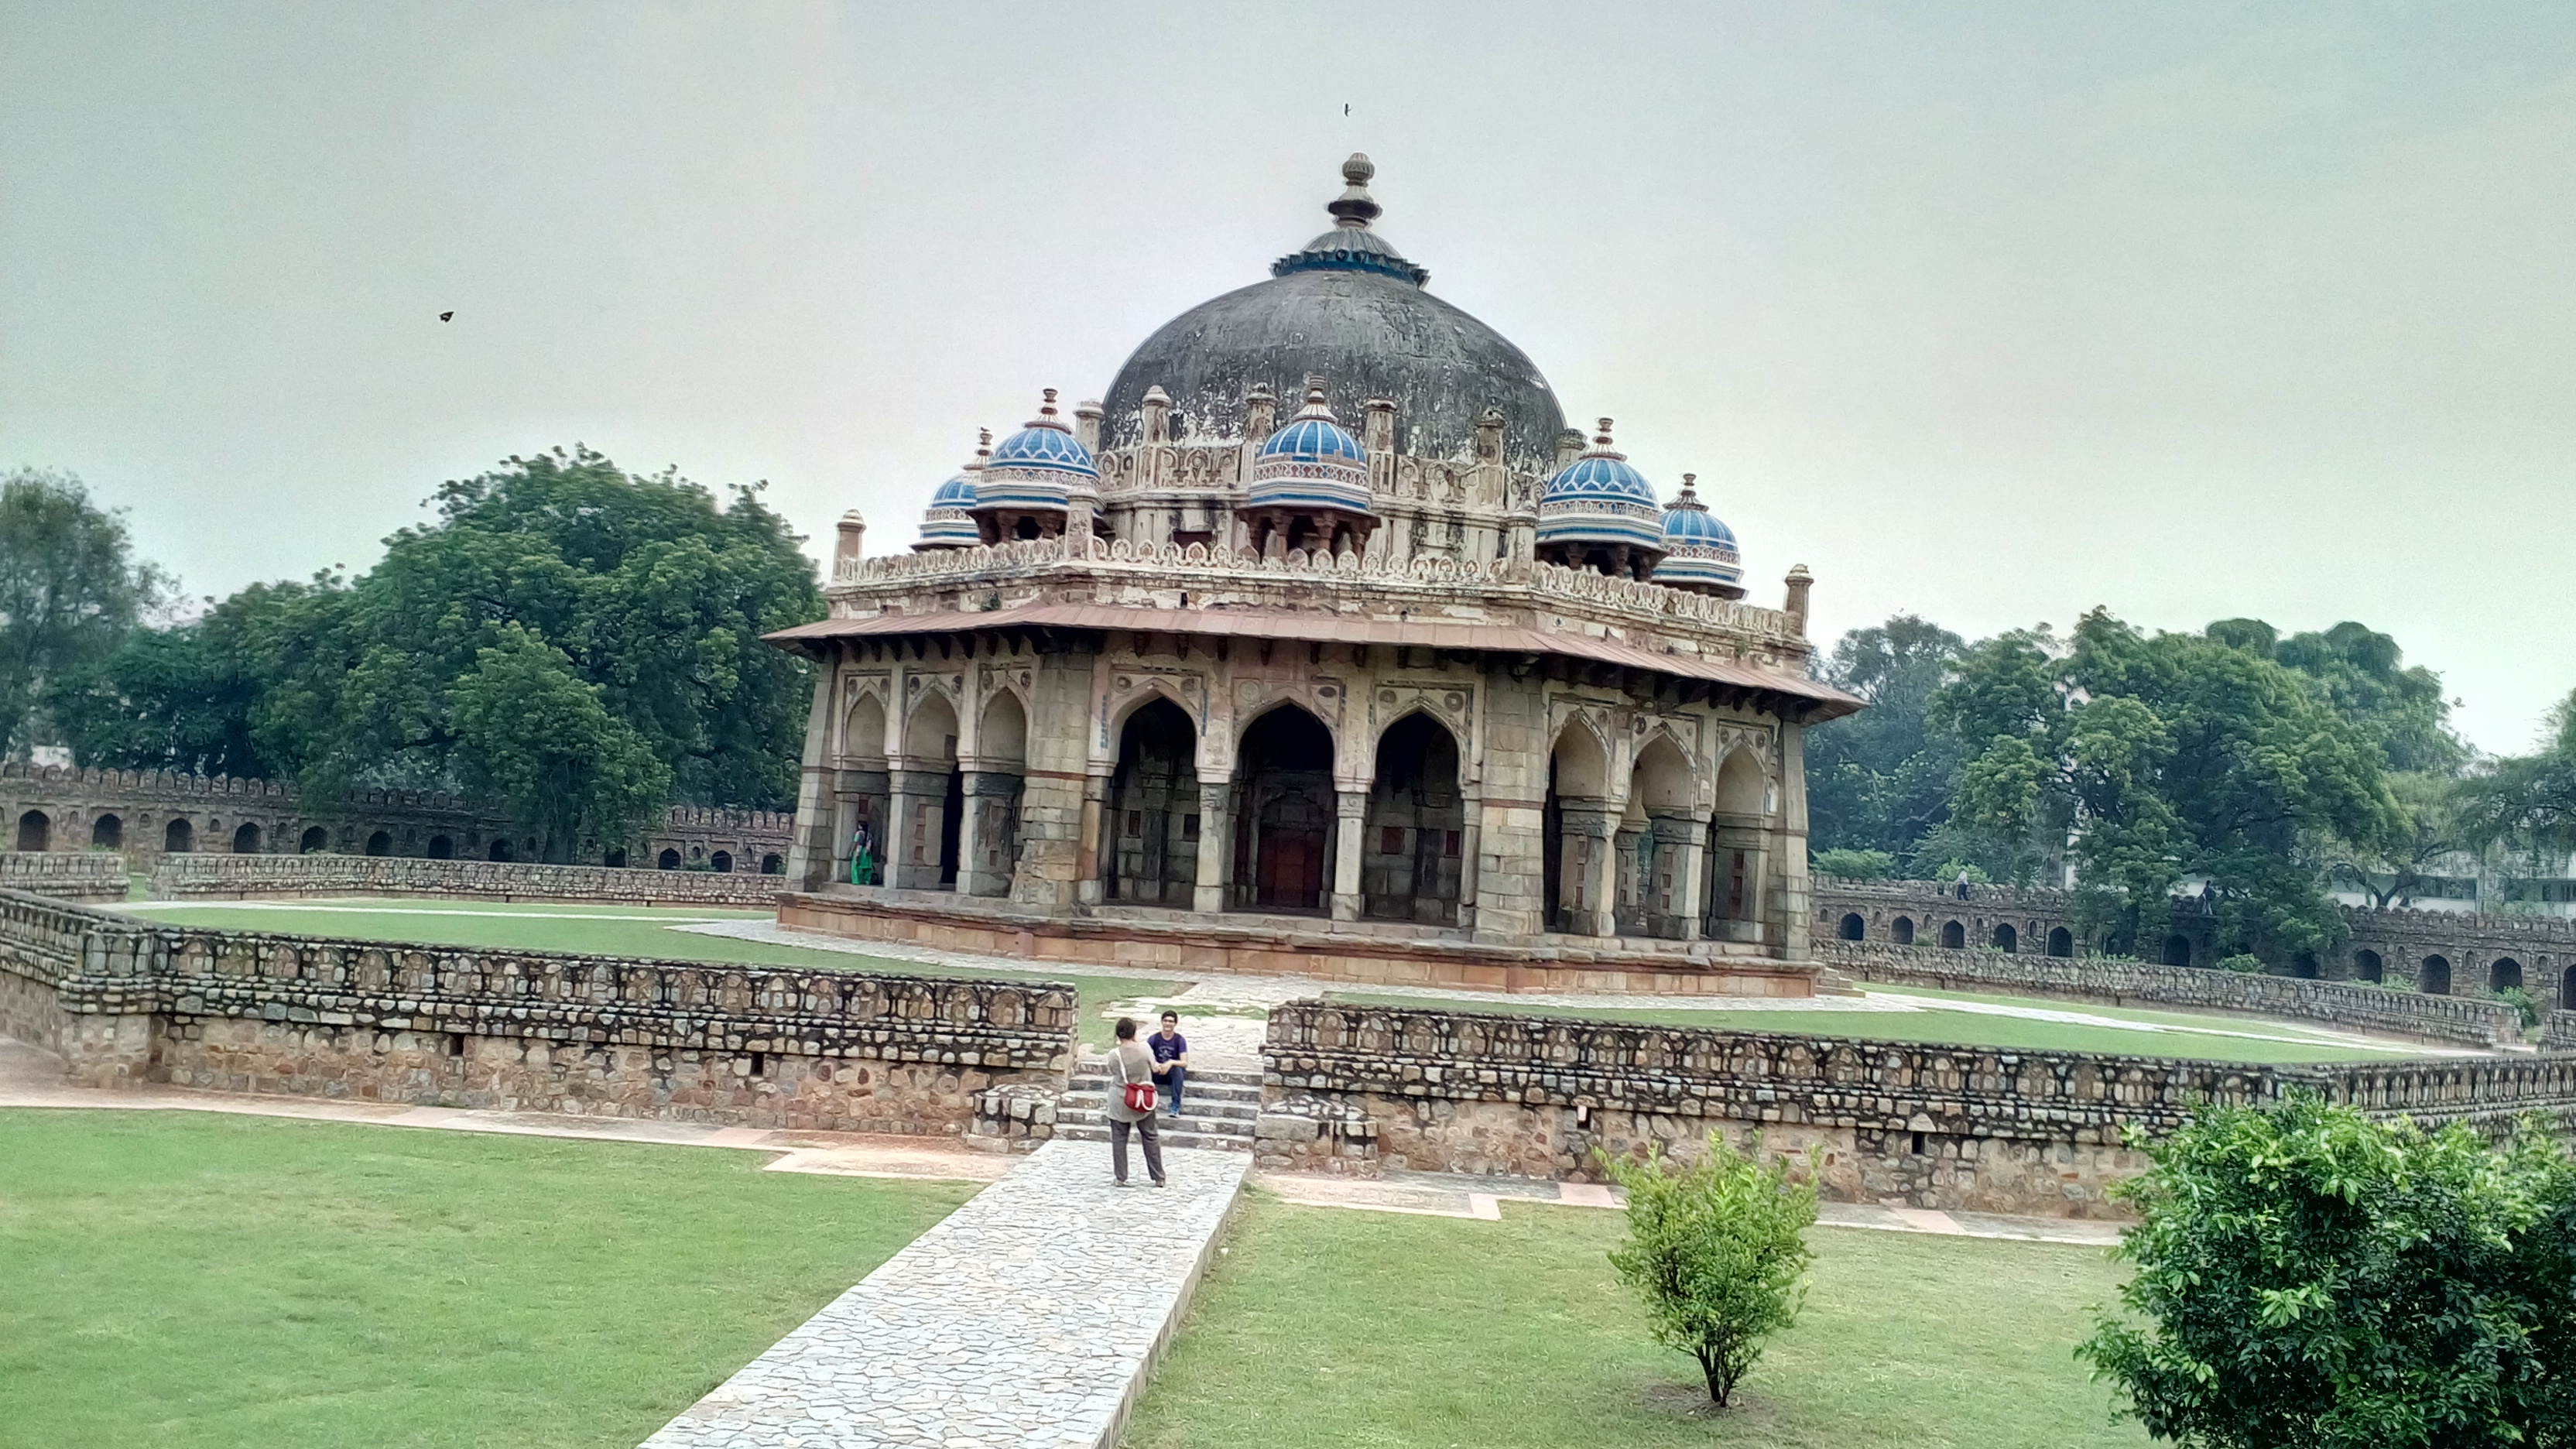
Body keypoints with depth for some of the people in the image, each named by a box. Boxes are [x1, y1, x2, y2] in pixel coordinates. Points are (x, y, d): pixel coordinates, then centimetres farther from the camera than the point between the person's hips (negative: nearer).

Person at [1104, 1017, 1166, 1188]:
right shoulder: (1144, 1048, -16)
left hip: (1120, 1103, -1)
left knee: (1119, 1139, 12)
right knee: (1151, 1137, 13)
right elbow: (1154, 1067, -1)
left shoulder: (1114, 1054, -17)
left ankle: (1120, 1178, 14)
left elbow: (1112, 1073, -2)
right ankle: (1158, 1178, 17)